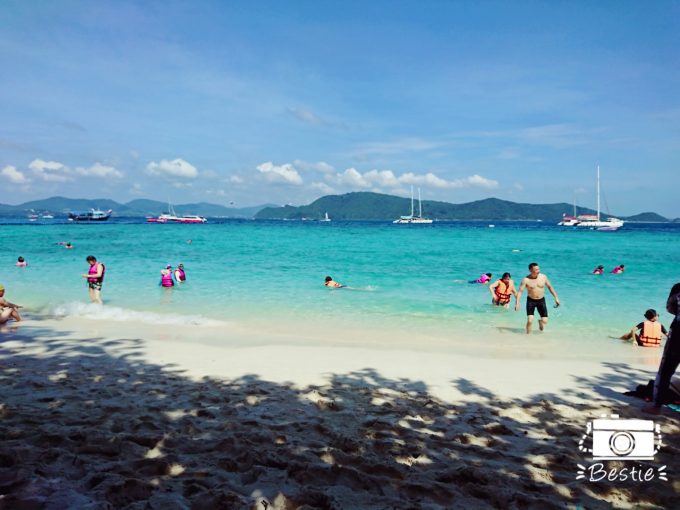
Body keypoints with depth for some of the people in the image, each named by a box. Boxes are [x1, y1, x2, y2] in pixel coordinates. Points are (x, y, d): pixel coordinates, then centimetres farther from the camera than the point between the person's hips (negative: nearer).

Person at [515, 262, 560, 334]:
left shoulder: (543, 277, -7)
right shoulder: (526, 280, -16)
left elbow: (550, 287, 6)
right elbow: (520, 291, -18)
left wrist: (556, 297, 5)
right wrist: (517, 302, -29)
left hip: (541, 300, 2)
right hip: (531, 301, -2)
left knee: (545, 321, -1)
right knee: (530, 320, -13)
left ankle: (540, 322, 37)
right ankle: (528, 335, 10)